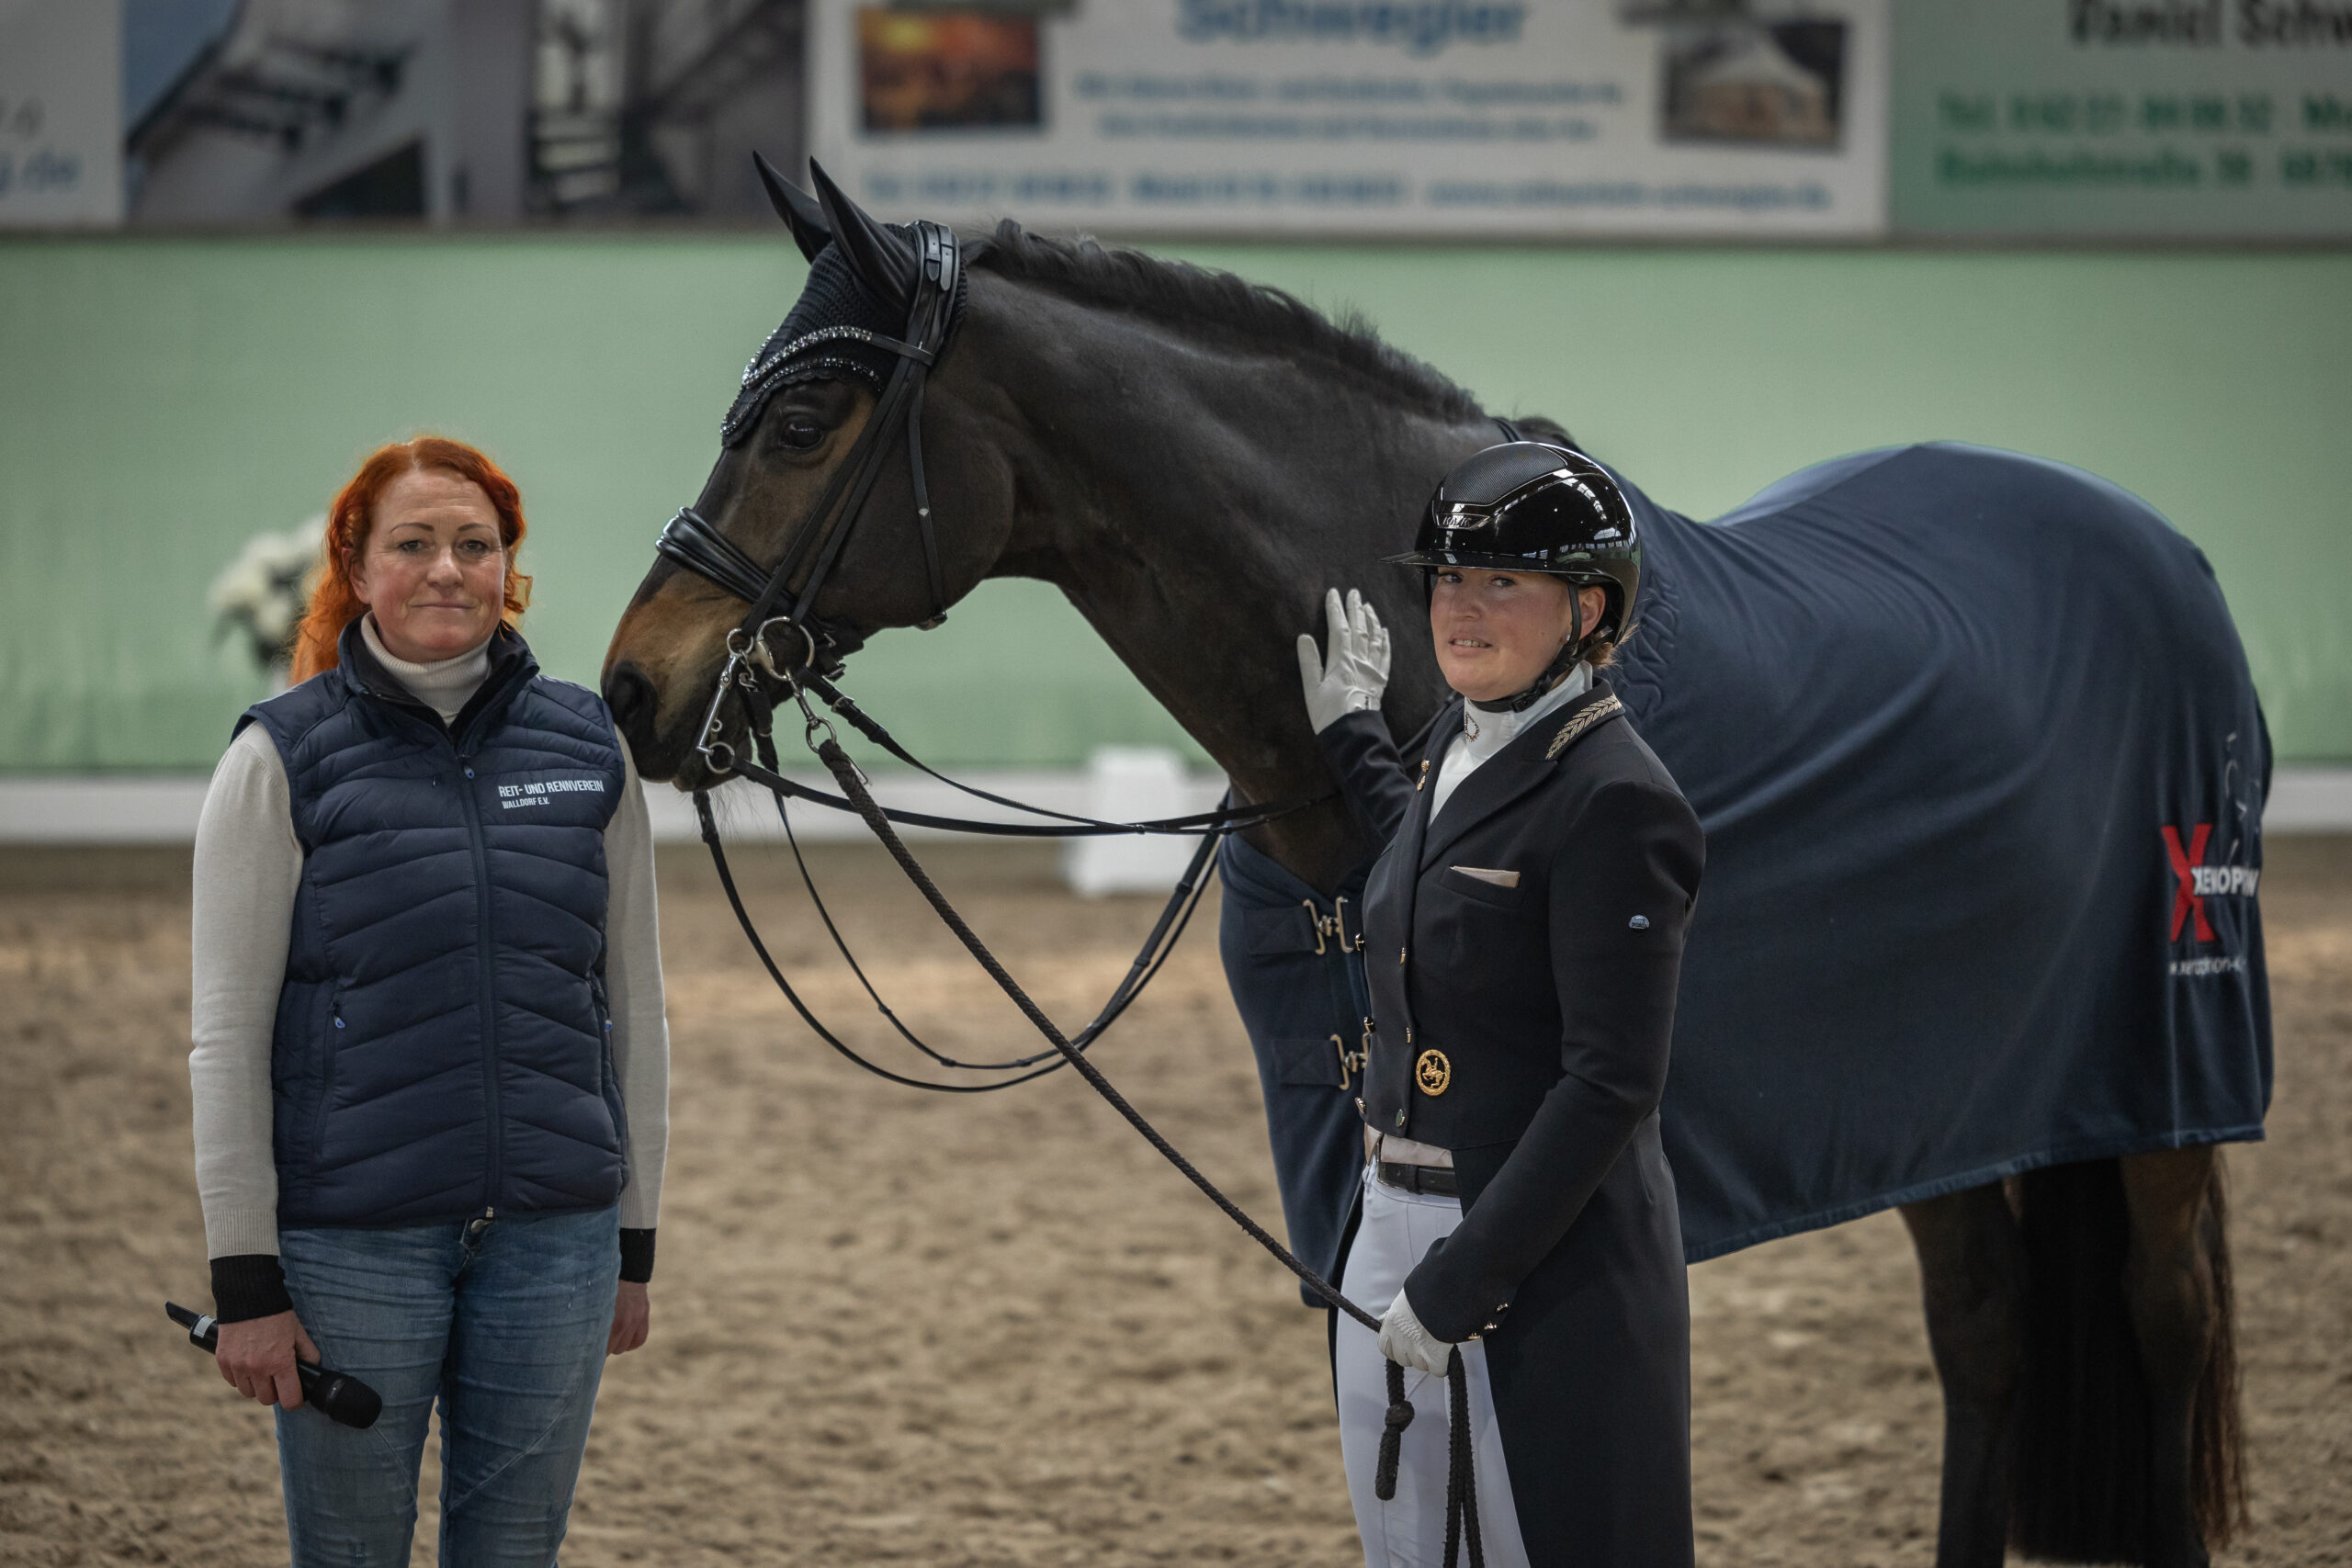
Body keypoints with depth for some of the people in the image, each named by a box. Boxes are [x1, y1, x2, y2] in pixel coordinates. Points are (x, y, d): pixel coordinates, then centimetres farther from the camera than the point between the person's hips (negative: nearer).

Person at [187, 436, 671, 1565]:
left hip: (554, 1235, 3)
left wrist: (635, 1243, 11)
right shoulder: (283, 759, -4)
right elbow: (228, 1037, -5)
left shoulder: (589, 750, 6)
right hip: (351, 1239, -3)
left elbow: (634, 1007, 11)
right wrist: (244, 1279, -9)